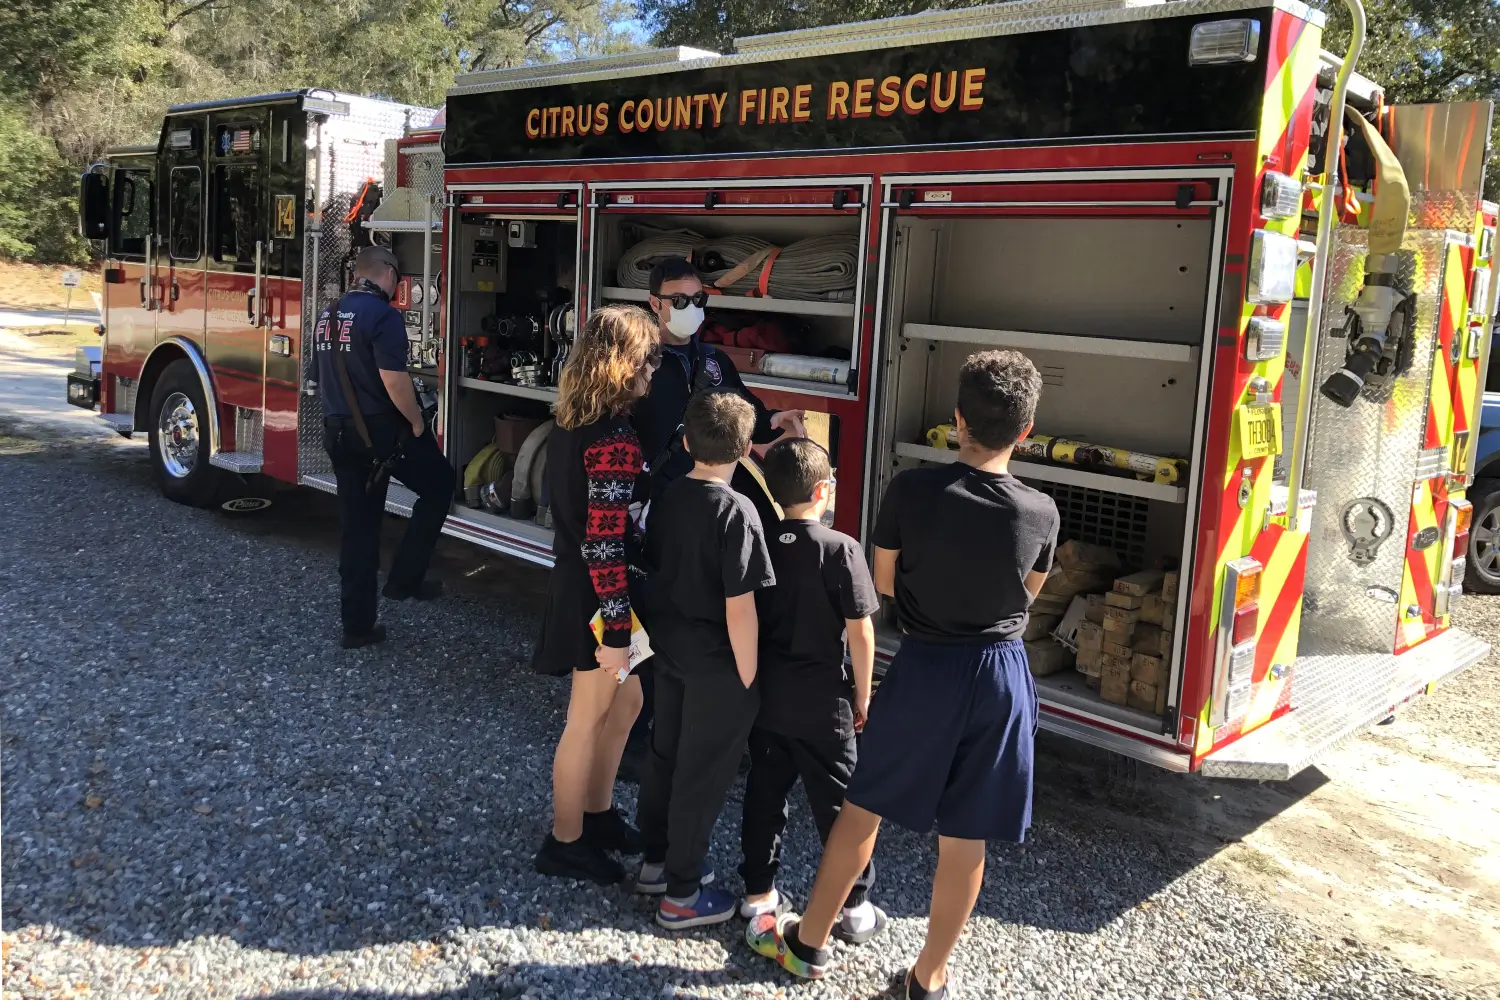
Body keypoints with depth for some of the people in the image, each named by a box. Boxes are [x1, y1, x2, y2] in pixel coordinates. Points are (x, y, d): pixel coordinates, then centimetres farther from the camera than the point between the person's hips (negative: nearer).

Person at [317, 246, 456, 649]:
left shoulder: (328, 315, 12)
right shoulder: (382, 314, -15)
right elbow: (393, 379, -23)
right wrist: (417, 421, -10)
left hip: (338, 431, 8)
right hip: (381, 429, -8)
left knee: (357, 526, 12)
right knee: (440, 483, 14)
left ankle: (357, 625, 16)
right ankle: (404, 578, 8)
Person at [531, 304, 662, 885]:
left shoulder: (572, 422, 5)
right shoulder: (615, 440, -24)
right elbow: (605, 543, -26)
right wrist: (616, 630, -23)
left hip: (575, 585, 9)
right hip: (599, 597, -9)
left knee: (627, 700, 22)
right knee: (588, 720, 7)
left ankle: (597, 812, 37)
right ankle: (565, 843, 24)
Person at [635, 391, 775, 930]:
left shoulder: (667, 499, -1)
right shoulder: (736, 511, -22)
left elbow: (655, 571, 9)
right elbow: (739, 609, -22)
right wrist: (748, 678, -12)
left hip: (670, 652, 7)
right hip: (717, 667, -7)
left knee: (666, 757, 21)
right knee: (703, 774, 6)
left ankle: (656, 862, 37)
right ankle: (681, 894, 18)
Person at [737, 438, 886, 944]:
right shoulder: (841, 549, -16)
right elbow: (860, 631, -14)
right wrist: (862, 693, -2)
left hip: (765, 694, 5)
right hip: (821, 701, -4)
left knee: (764, 792, 15)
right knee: (837, 802, 6)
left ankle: (757, 893, 25)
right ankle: (854, 907, 16)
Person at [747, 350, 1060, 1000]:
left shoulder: (911, 490, -14)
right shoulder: (1041, 513, -9)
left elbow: (884, 582, -1)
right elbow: (1026, 596, 7)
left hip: (923, 670, -1)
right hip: (1001, 676, 2)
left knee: (863, 806, 16)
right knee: (965, 838, 12)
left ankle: (808, 942, 30)